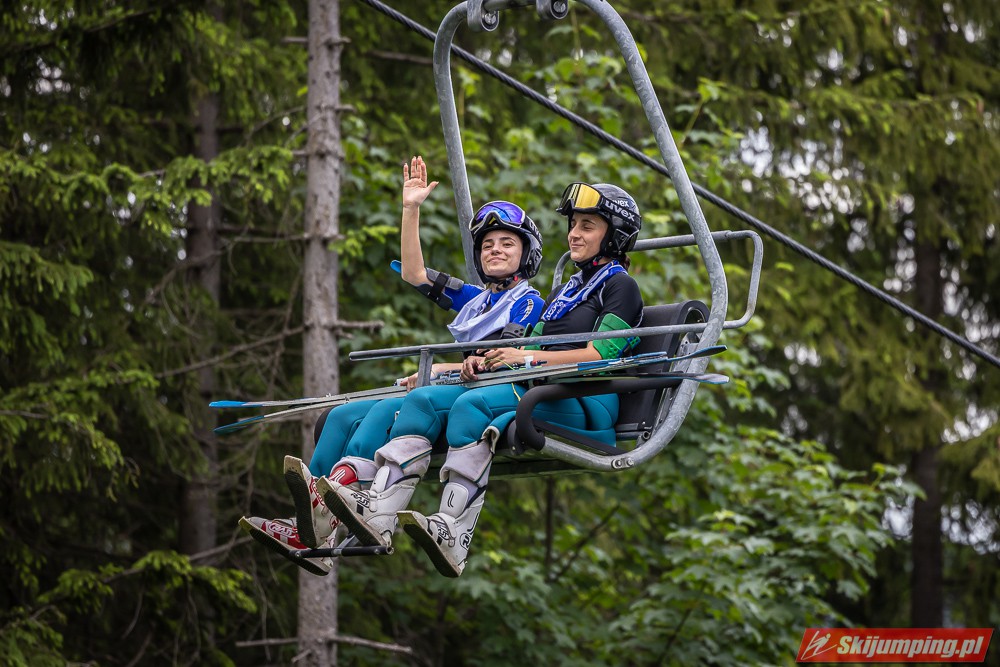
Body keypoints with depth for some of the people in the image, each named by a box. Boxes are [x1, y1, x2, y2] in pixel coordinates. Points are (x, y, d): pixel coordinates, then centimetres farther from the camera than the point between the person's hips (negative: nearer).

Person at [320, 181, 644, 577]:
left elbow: (600, 355, -10)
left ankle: (453, 538, -43)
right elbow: (530, 351, 23)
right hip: (537, 392, 8)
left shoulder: (620, 285, 4)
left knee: (472, 405, -33)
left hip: (587, 403, -8)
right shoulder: (565, 292, 30)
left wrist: (528, 357, -16)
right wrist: (486, 362, 1)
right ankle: (378, 512, -31)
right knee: (424, 400, -12)